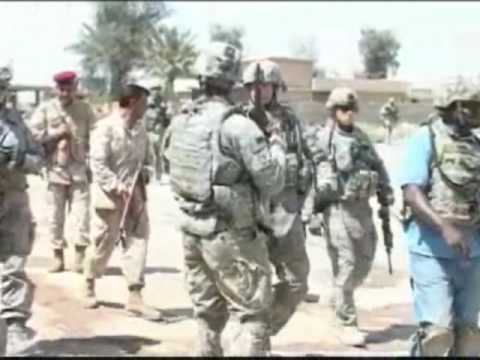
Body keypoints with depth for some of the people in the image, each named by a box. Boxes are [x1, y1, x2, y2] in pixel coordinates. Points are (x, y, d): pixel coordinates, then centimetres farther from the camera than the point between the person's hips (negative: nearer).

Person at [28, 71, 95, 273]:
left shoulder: (85, 109, 7)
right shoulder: (45, 109, 5)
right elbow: (32, 134, -3)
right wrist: (57, 133, -8)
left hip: (79, 169, 0)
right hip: (55, 169, 0)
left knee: (81, 213, -6)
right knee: (55, 215, 4)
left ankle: (80, 257, 0)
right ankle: (58, 257, 13)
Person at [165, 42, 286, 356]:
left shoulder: (181, 122, 3)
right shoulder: (238, 126, -18)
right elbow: (272, 182, -15)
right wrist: (277, 146, 4)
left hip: (192, 231, 7)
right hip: (230, 236, -7)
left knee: (207, 314, 19)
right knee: (251, 314, 1)